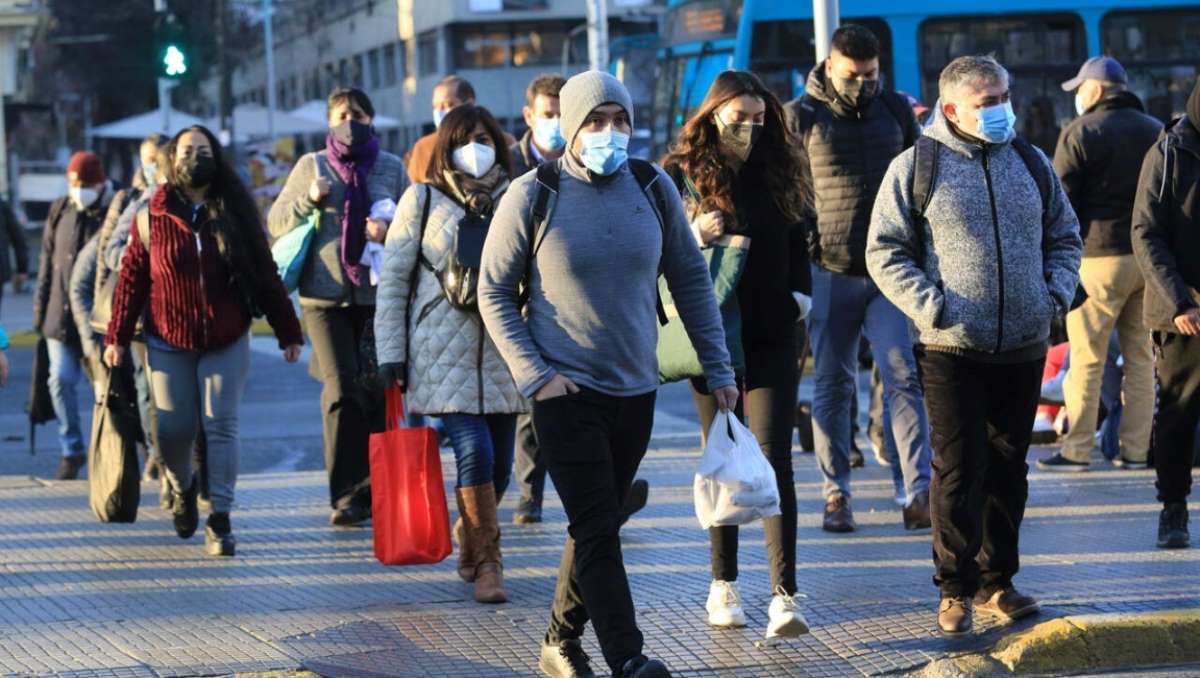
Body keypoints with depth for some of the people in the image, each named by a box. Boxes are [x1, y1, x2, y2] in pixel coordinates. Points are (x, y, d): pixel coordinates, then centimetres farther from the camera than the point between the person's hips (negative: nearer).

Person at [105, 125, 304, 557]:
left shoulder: (236, 214, 2)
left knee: (221, 427, -5)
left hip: (227, 342, 0)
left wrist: (287, 332, 6)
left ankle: (220, 520, -3)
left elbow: (265, 276, 5)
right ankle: (182, 489, 32)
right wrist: (117, 337, -3)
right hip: (169, 343, 0)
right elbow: (131, 279, 0)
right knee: (174, 428, 0)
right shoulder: (152, 218, 0)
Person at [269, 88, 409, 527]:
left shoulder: (391, 168, 11)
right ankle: (346, 494, -8)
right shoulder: (311, 166, 10)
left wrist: (391, 230, -12)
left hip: (378, 293, 1)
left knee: (377, 391, 3)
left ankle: (374, 490, 18)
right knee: (341, 390, -10)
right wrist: (309, 200, -8)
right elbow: (275, 222, 10)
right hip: (326, 295, -1)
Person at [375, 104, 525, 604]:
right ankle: (486, 561, -2)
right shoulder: (423, 200, 2)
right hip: (443, 353, -3)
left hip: (501, 353, 3)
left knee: (499, 464, 6)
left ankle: (469, 546, 31)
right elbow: (393, 278, 3)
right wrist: (391, 352, -2)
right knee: (475, 453, -16)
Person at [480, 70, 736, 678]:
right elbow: (494, 292, -2)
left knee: (597, 525, 12)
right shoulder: (533, 196, -8)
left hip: (636, 390, 4)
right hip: (566, 391, -4)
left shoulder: (652, 187, 2)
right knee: (597, 527, -11)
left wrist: (717, 367, 8)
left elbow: (689, 278, 11)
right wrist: (533, 375, -11)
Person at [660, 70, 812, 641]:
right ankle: (723, 584, 22)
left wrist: (800, 291, 5)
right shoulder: (681, 175, -1)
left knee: (774, 464, -8)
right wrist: (692, 237, -19)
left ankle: (784, 596, -14)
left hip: (772, 339, 1)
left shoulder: (777, 171, 7)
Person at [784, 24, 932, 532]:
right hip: (830, 273, -2)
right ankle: (836, 495, 12)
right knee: (832, 387, 5)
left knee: (903, 377, -7)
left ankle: (918, 493, -10)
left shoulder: (896, 110, 9)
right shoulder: (801, 118, -1)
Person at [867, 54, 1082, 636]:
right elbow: (884, 252, -3)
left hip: (1023, 348, 4)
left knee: (1008, 468, 10)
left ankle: (996, 582, 20)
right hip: (951, 349, -4)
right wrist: (933, 308, -14)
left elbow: (1065, 237, 20)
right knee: (960, 471, -4)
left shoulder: (1031, 163, 10)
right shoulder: (915, 167, -3)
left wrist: (1056, 293, 3)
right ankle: (955, 591, 5)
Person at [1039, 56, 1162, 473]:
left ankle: (1077, 449, -2)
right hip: (1150, 259, 5)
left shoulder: (1081, 132, -4)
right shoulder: (1157, 131, 13)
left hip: (1100, 255, -5)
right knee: (1140, 356, 8)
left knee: (1087, 358, -2)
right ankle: (1136, 449, 8)